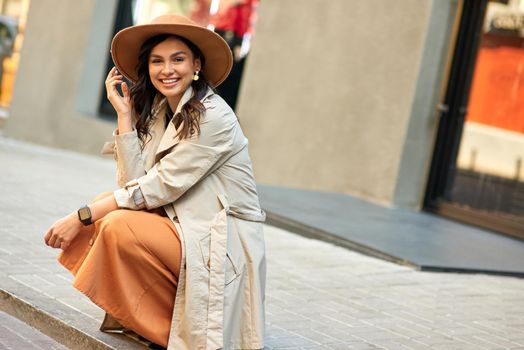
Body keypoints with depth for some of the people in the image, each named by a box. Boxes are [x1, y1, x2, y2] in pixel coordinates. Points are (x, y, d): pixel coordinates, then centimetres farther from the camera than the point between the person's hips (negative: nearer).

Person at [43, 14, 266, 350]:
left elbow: (161, 186, -20)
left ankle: (169, 321, -4)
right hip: (185, 229, 8)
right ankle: (129, 310, 4)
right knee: (106, 204, -6)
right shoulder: (159, 111, 8)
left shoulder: (213, 116, -17)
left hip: (223, 245, -8)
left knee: (119, 226, -23)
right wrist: (124, 114, -7)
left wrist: (81, 218, -17)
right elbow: (133, 182, -3)